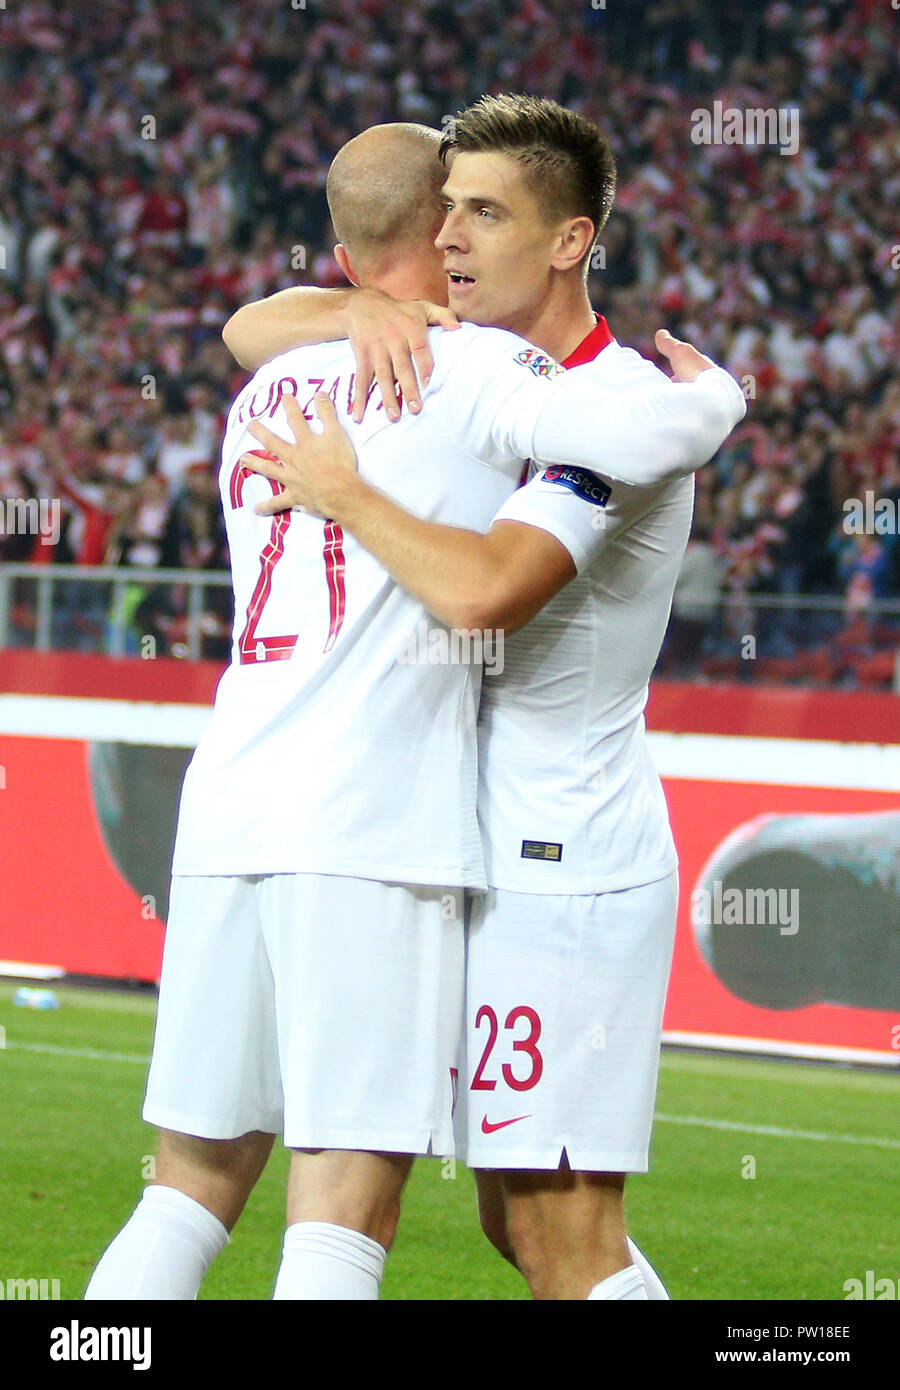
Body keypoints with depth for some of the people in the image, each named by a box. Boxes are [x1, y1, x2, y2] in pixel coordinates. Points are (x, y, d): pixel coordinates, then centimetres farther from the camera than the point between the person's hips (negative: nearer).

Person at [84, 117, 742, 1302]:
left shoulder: (264, 394, 20)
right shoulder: (473, 369, -1)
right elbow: (656, 438, -15)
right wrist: (708, 383, 6)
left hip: (224, 808, 6)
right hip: (371, 836, -6)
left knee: (190, 1192, 13)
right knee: (344, 1219, -7)